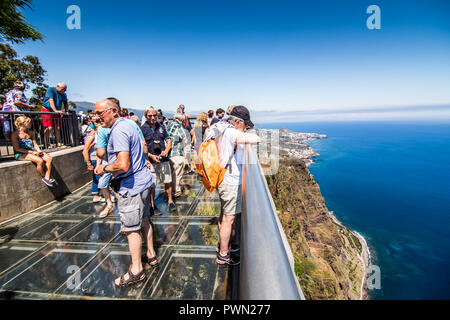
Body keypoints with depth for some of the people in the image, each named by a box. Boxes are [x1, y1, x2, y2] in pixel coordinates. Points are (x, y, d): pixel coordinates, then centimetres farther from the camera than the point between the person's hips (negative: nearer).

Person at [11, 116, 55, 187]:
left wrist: (39, 151, -5)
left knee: (49, 158, -18)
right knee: (40, 160, -32)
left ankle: (47, 178, -20)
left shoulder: (31, 133, 14)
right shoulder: (15, 134, -6)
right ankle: (44, 177, -11)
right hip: (21, 154, -7)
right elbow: (17, 149, -10)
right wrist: (31, 152, -17)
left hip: (33, 152, 7)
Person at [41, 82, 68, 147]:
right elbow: (51, 100, -20)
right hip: (47, 110, -6)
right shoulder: (51, 89, -9)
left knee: (57, 128, 1)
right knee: (49, 127, -16)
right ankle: (46, 144, -10)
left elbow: (66, 103, 19)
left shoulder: (63, 94, 9)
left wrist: (66, 111, 2)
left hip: (57, 112, 6)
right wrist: (55, 110, -29)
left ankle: (58, 144, 5)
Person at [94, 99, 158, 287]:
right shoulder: (129, 125, 11)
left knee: (131, 229, 2)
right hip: (142, 180, 10)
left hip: (131, 185, -10)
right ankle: (151, 255, 36)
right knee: (143, 220, 21)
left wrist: (104, 168, -11)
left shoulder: (118, 130, -21)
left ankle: (136, 270, 17)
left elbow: (123, 165, -31)